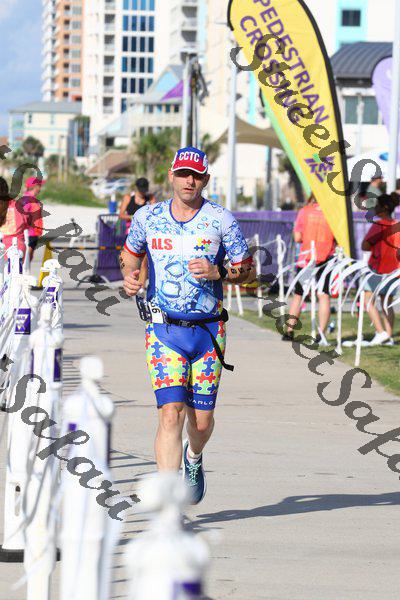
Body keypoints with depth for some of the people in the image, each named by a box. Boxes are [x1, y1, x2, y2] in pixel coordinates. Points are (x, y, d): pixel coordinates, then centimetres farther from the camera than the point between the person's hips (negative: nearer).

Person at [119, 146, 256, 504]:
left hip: (207, 330, 0)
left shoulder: (221, 220, -3)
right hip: (164, 330, 0)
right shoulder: (147, 218, 3)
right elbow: (131, 255, 21)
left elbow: (249, 272, 3)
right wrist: (129, 277, -1)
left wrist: (217, 273, -16)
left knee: (201, 420, 6)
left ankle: (194, 459, 43)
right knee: (171, 413, -14)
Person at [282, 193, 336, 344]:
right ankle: (321, 334, -13)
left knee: (298, 295, 13)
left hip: (305, 259, 1)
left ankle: (289, 331, 15)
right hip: (325, 259, -1)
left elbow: (297, 238, -4)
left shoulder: (304, 212, -3)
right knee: (324, 295, -2)